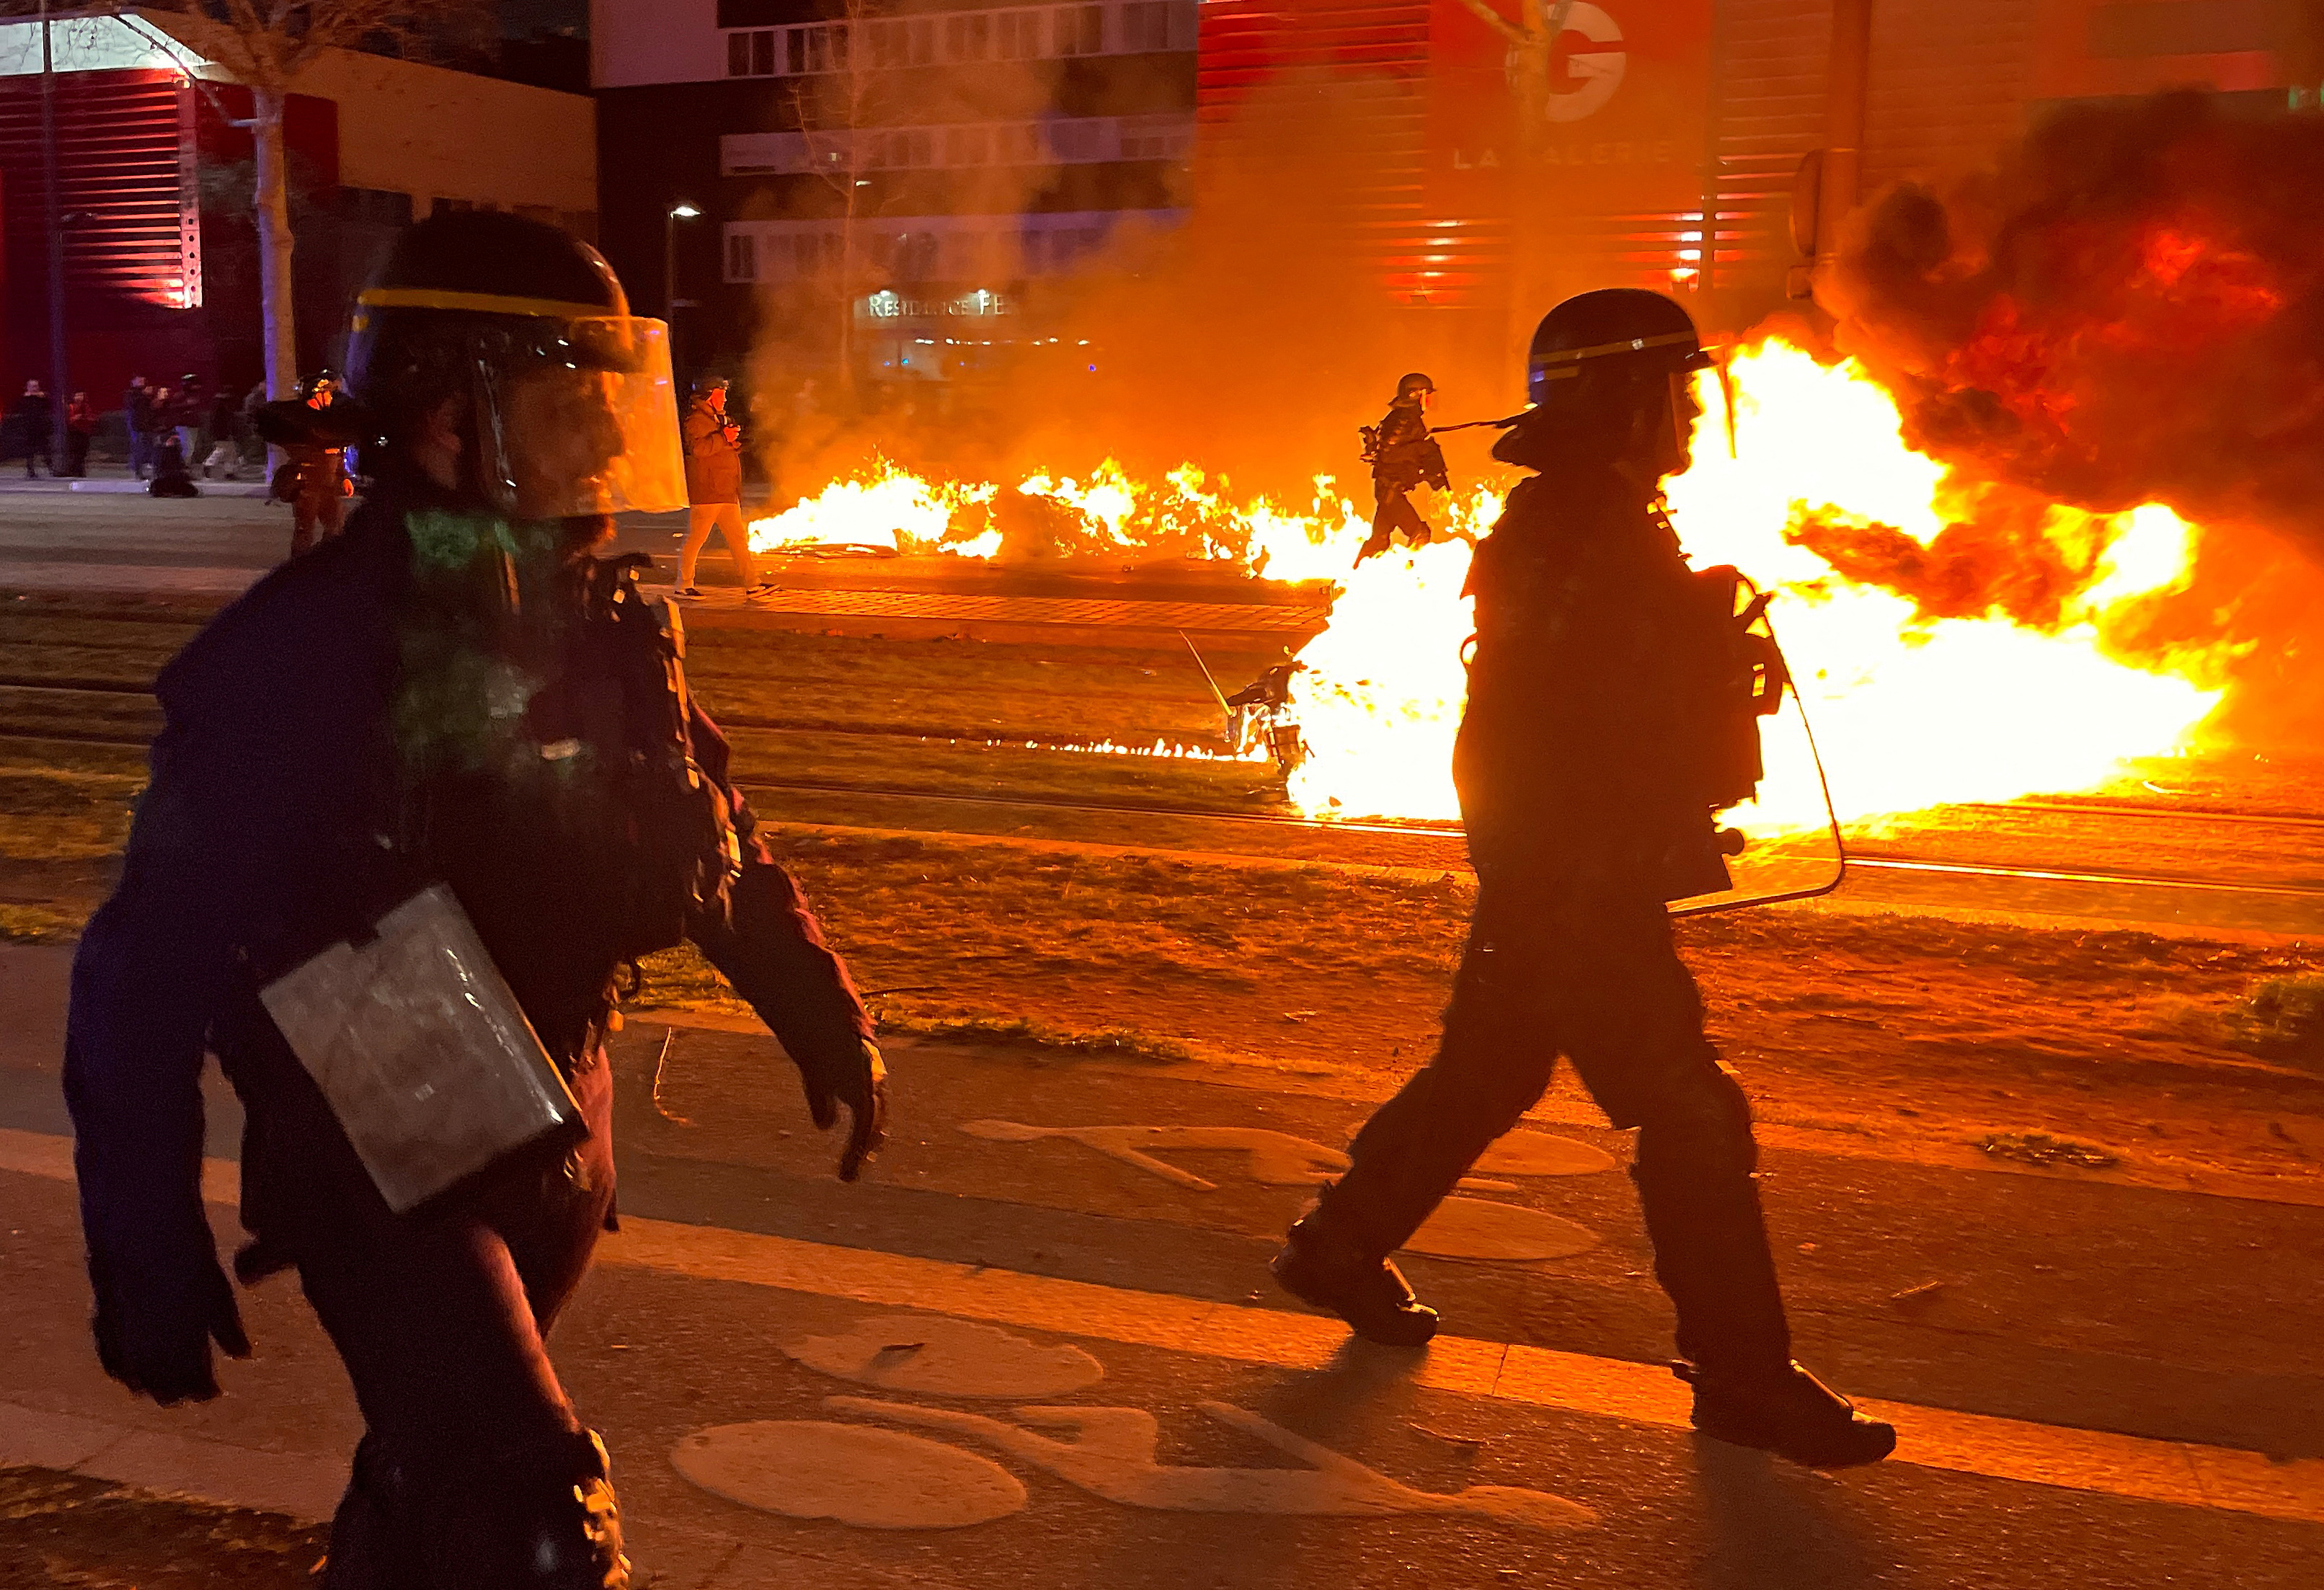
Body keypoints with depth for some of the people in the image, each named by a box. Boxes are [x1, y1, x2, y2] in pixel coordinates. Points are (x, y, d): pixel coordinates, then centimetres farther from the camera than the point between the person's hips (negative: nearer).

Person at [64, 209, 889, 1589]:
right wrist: (148, 1248, -17)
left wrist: (825, 1016, 12)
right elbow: (149, 967, -18)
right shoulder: (303, 648, -19)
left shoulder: (607, 622, 0)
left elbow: (718, 842, 14)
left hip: (556, 1128, 6)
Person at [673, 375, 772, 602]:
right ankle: (684, 586, 6)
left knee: (738, 538, 4)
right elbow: (697, 448, -26)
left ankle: (752, 586, 2)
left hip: (727, 493, 10)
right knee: (696, 538, -3)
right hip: (705, 492, -10)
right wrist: (723, 438, -21)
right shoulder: (697, 420, -10)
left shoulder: (719, 419, 22)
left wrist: (733, 441, 15)